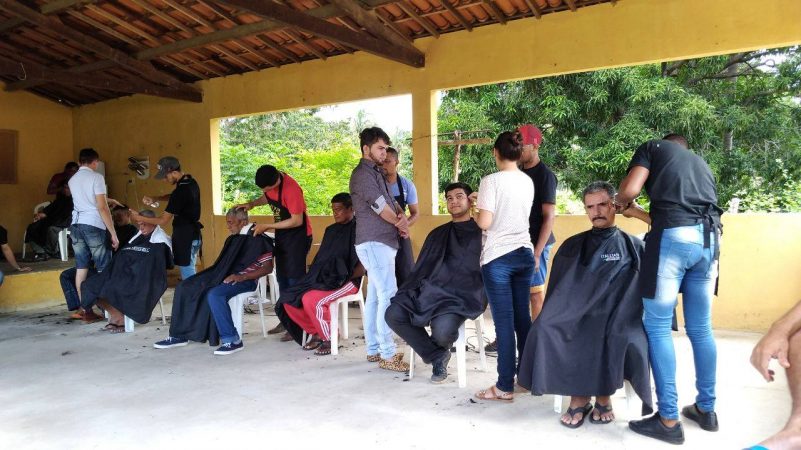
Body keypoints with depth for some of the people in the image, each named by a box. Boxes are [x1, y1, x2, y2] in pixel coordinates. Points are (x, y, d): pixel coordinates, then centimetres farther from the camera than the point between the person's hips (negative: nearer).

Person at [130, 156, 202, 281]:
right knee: (190, 270, 17)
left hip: (185, 236, -10)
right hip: (192, 234, 10)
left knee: (187, 273, -3)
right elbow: (173, 197, 23)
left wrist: (139, 218, -8)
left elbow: (163, 221, -19)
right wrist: (155, 198, 6)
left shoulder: (181, 191, -24)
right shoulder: (190, 181, 3)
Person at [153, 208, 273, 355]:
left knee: (214, 294, -36)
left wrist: (241, 277, -21)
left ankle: (232, 340, -28)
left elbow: (268, 268, -13)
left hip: (245, 280, -9)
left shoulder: (258, 239, -7)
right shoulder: (233, 238, 17)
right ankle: (180, 335, 2)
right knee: (184, 287, -2)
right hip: (224, 276, 9)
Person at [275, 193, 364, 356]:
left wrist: (344, 279, -17)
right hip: (322, 278, 8)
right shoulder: (331, 230, 17)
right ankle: (316, 332, 7)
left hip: (346, 282, -8)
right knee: (289, 299, -9)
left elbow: (364, 265, -12)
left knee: (311, 299, -30)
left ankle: (329, 338, -8)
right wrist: (314, 277, 5)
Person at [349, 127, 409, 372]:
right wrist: (399, 222, 4)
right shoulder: (362, 173, -10)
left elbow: (391, 202, 18)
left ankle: (373, 349, 18)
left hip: (381, 243, 9)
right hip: (374, 243, -9)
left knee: (375, 297, 11)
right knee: (388, 295, -11)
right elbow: (380, 206, -13)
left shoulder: (376, 172, 19)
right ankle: (388, 354, -7)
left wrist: (401, 217, -4)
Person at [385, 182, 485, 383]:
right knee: (393, 314, -21)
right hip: (431, 291, 5)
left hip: (463, 295, -4)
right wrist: (405, 293, 7)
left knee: (441, 330, -33)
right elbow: (423, 267, 20)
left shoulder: (481, 233, 9)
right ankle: (437, 356, -2)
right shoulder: (438, 234, 23)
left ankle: (440, 349, 9)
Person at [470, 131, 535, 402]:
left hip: (498, 258, -6)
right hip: (524, 254, 6)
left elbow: (485, 223, -15)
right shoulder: (528, 182, 8)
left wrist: (475, 211, 5)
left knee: (504, 321, -2)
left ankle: (505, 387, 6)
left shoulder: (492, 181, -11)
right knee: (523, 318, 14)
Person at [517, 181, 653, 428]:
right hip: (577, 317, 1)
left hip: (619, 318, -1)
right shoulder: (572, 246, 15)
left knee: (622, 339, -35)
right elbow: (558, 291, 14)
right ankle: (578, 397, -15)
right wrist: (554, 317, 0)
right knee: (546, 329, -29)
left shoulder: (634, 247, 11)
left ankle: (604, 395, -8)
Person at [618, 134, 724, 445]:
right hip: (709, 238, 6)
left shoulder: (653, 147, 17)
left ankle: (668, 420, 2)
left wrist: (621, 202, 22)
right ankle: (706, 409, 25)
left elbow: (629, 190, -1)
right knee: (701, 328, 15)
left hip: (674, 236, -6)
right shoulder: (701, 164, 33)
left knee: (657, 326, 0)